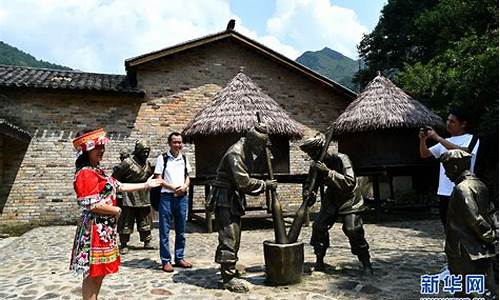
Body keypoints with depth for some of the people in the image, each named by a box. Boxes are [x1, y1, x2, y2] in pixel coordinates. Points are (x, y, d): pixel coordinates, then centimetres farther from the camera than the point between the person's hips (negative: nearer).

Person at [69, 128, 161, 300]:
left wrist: (146, 185, 19)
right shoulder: (85, 174, -18)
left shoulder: (97, 172, 13)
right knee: (92, 274, 2)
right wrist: (116, 210, -10)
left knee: (100, 272, 18)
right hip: (95, 230, -10)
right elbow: (93, 205, -25)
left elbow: (120, 187, 18)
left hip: (105, 229, 10)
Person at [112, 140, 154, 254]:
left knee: (145, 221, 15)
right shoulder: (128, 162, -13)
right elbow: (115, 176, -10)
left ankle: (147, 242, 26)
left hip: (143, 199, 6)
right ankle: (124, 245, 13)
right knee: (126, 223, 2)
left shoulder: (147, 164, 8)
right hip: (129, 198, -6)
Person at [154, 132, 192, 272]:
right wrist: (173, 187, -15)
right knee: (164, 231, 1)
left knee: (181, 230, 12)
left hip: (182, 197, 5)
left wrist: (185, 186, -5)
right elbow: (158, 179, -6)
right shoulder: (162, 158, -4)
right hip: (167, 197, -4)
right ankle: (166, 260, 11)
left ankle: (179, 258, 23)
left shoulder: (184, 158, 9)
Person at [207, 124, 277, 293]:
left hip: (234, 200, 10)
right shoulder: (235, 153, -20)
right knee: (229, 238, -8)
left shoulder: (247, 152, 11)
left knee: (235, 237, 16)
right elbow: (244, 182, -23)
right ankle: (228, 278, -2)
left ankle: (229, 269, 29)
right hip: (225, 199, -10)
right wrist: (265, 185, -14)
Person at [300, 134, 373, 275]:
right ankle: (319, 261, 12)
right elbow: (310, 182, 3)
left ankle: (366, 264, 3)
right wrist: (308, 194, -21)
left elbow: (350, 183, -36)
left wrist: (328, 172, -44)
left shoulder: (341, 159, -25)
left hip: (349, 199, -5)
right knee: (319, 226, -4)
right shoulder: (316, 164, -8)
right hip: (331, 199, 6)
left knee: (353, 230, -16)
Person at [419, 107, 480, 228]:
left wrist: (437, 138, -24)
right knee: (447, 226, 15)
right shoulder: (445, 141, 17)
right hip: (444, 192, 7)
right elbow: (424, 154, 13)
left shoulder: (471, 139, -3)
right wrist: (422, 140, -6)